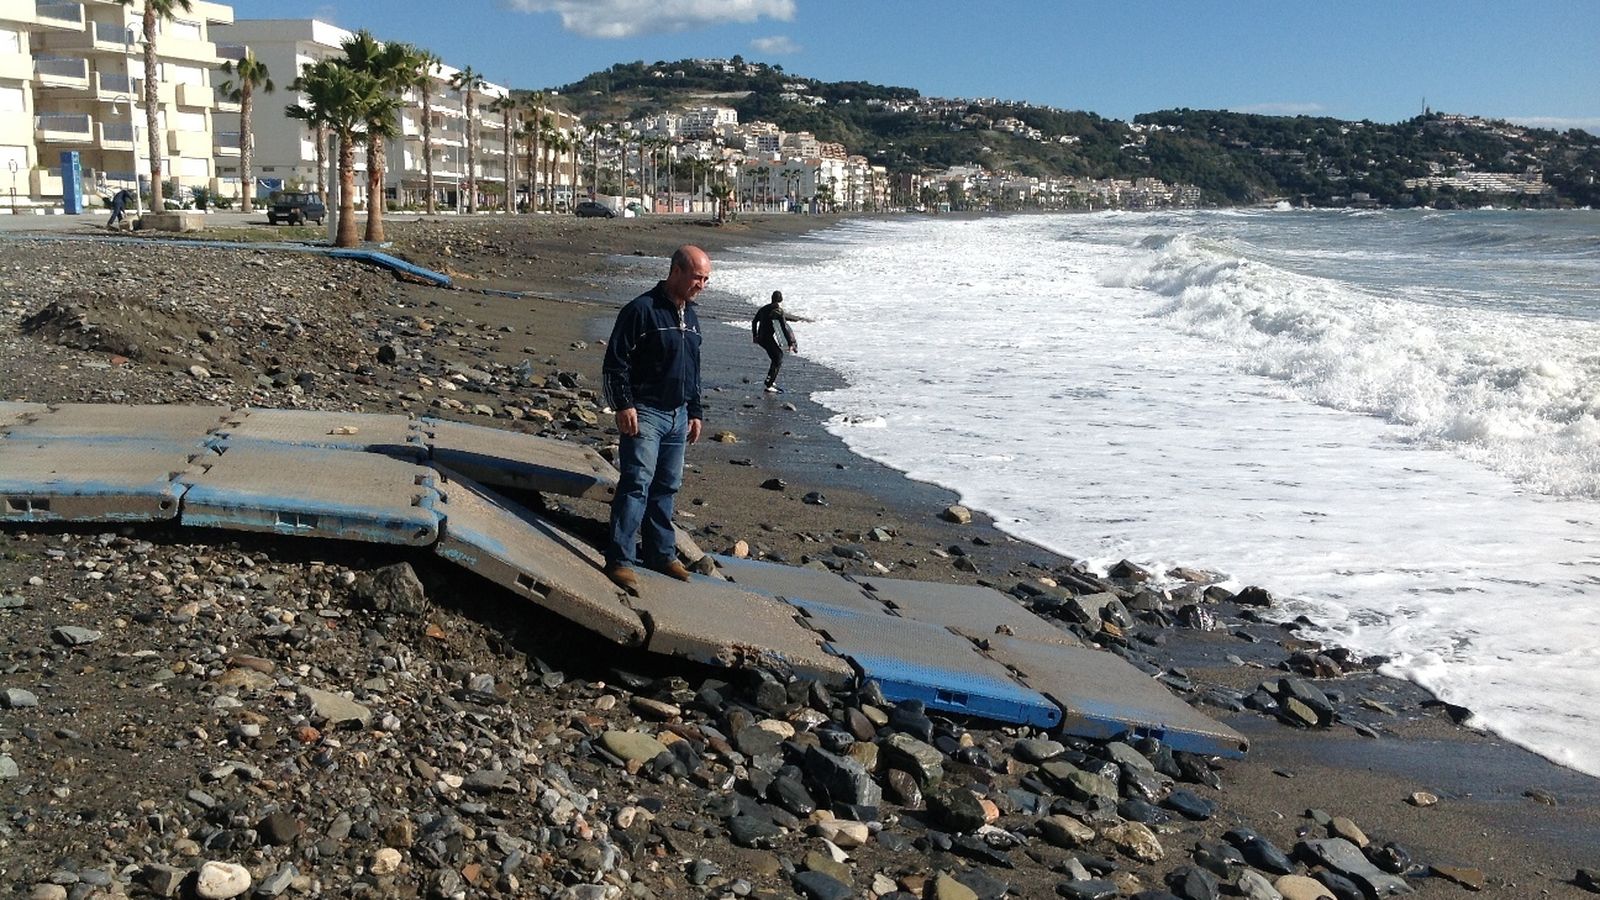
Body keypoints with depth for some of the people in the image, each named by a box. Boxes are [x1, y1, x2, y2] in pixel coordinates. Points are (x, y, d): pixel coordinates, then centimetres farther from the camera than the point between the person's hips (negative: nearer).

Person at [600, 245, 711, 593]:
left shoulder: (691, 317, 14)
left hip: (677, 416, 8)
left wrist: (695, 412, 20)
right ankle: (619, 560, -13)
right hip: (644, 413, -8)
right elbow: (615, 362, -13)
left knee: (667, 487, 13)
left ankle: (661, 554, 23)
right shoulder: (641, 310, -12)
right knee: (637, 483, -14)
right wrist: (623, 405, -19)